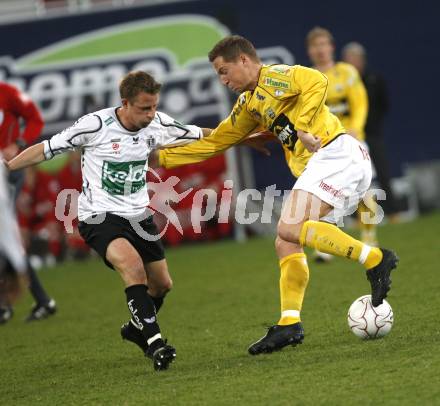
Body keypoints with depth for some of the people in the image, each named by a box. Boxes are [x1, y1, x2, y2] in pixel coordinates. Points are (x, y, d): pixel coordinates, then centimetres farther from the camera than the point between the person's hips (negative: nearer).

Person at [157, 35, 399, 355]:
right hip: (321, 165, 10)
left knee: (289, 228, -23)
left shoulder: (274, 77, -2)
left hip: (336, 154, -10)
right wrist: (161, 158, 31)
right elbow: (212, 143, 32)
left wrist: (302, 127, -24)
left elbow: (317, 82, -20)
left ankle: (375, 259, -23)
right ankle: (289, 324, 4)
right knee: (286, 244, 6)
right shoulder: (248, 106, 26)